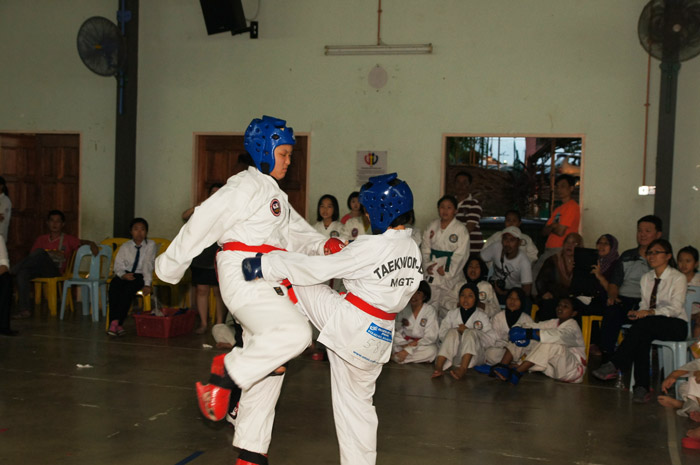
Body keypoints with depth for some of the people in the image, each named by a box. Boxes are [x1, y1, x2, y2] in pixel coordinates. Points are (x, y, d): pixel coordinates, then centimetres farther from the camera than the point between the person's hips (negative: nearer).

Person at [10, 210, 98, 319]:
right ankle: (25, 309, -31)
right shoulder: (41, 239, 23)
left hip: (56, 271, -3)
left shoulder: (68, 239, 13)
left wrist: (92, 244, -22)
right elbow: (32, 255, 14)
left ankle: (13, 270, -20)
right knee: (22, 272, -30)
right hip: (39, 270, 3)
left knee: (40, 252, -30)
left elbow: (83, 242, 1)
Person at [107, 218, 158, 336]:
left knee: (128, 289, -34)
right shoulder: (125, 246, 8)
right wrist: (123, 275, -21)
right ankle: (114, 322, -35)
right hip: (125, 275, 3)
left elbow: (148, 265, -12)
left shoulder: (151, 245, -1)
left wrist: (147, 284, -23)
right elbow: (118, 265, 2)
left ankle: (117, 322, -34)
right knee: (114, 287, -29)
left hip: (140, 276, -3)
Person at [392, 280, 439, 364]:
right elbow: (397, 332, 1)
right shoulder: (403, 309, 1)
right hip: (404, 343, 2)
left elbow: (430, 337, -11)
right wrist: (405, 345, -20)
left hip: (423, 345, -2)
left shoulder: (430, 310, -8)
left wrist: (408, 350, -18)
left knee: (432, 350, -35)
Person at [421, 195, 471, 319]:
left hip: (451, 276, -3)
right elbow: (425, 248, 8)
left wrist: (447, 272, -12)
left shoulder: (461, 230, -5)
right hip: (432, 274, 3)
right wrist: (427, 265, -7)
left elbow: (461, 254, -9)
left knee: (448, 309, -3)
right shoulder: (432, 227, 8)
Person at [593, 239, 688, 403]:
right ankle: (641, 387, -37)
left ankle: (614, 365, -38)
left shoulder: (678, 278, -4)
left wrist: (650, 313, -29)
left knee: (643, 324, -36)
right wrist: (638, 313, -11)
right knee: (642, 338, -33)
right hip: (649, 327, 5)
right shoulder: (646, 278, 15)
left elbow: (675, 308, -15)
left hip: (675, 325, -5)